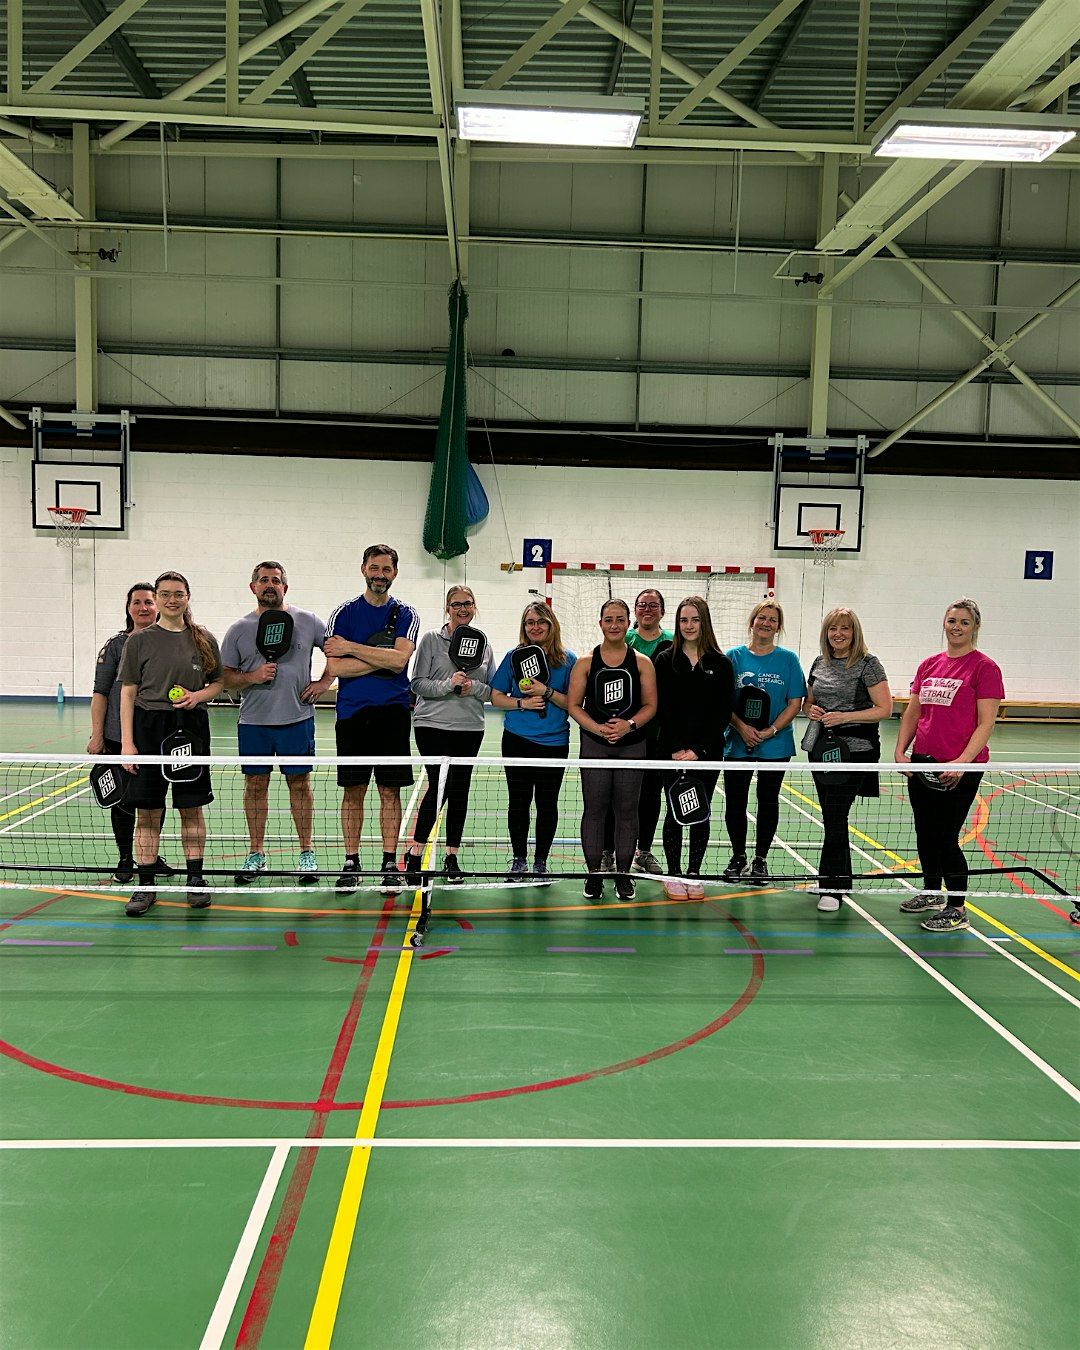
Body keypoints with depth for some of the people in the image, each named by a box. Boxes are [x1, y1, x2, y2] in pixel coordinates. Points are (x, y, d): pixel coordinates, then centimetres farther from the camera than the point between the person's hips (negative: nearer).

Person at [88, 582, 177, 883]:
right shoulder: (116, 644, -2)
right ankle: (125, 860, 20)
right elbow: (100, 692, -2)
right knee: (123, 800, 6)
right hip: (119, 737, -2)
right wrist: (97, 734, -7)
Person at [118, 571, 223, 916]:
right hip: (148, 725, -1)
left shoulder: (205, 639, 6)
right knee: (147, 810, 2)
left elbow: (219, 682, 14)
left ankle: (195, 878, 18)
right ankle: (145, 885, 10)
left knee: (192, 807, 7)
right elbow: (128, 693, 1)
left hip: (192, 726, 1)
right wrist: (126, 742, -6)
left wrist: (199, 696, -8)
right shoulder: (139, 640, 1)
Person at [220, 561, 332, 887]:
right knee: (255, 784, 7)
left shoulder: (308, 621, 2)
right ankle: (256, 854, 18)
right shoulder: (239, 629, 4)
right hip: (253, 722, 1)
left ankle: (306, 852, 15)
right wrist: (252, 677, -12)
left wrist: (325, 681, 0)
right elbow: (225, 676, 6)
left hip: (297, 718, -1)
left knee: (299, 783, 4)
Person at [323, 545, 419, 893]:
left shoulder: (405, 615, 5)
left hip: (392, 713, 0)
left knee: (390, 791, 3)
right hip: (352, 712, 0)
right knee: (353, 791, 4)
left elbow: (399, 659, -12)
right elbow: (334, 667, -6)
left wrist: (350, 648, -10)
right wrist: (381, 658, -11)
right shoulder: (343, 613, 5)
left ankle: (389, 864, 11)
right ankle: (351, 863, 14)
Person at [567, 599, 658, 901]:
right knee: (594, 808, 2)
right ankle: (594, 874, 13)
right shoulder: (585, 662, 2)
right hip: (594, 744, 0)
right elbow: (574, 705, 0)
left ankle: (623, 874, 18)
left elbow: (650, 705, 3)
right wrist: (597, 728, -15)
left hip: (632, 745, 1)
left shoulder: (642, 662, 3)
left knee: (627, 809, 5)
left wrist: (629, 725, -15)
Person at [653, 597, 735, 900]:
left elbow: (724, 711, -2)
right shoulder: (665, 660, 1)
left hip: (708, 752, 1)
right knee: (675, 812, 3)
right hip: (672, 752, -1)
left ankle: (694, 874, 19)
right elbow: (662, 709, -3)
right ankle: (674, 875, 14)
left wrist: (698, 750, -10)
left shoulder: (721, 663, 1)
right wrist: (678, 749, -12)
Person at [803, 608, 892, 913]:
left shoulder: (868, 664, -6)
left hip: (854, 750, -6)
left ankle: (833, 888, 0)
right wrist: (811, 710, -2)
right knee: (831, 817, 12)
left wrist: (844, 716, -18)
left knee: (835, 816, -9)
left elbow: (884, 709, -11)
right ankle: (839, 880, 24)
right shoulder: (819, 663, 12)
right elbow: (807, 702, 22)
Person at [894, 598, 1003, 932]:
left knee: (946, 837, -3)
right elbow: (912, 713, 15)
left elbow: (985, 724, -11)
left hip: (959, 768, -6)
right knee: (925, 832, 15)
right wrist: (900, 751, 2)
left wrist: (963, 761, -21)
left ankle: (957, 909, 12)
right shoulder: (928, 665, 11)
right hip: (922, 763, 6)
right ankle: (931, 893, 34)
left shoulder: (984, 667, -6)